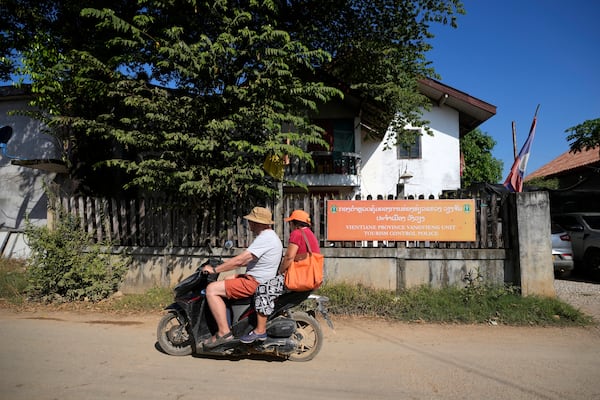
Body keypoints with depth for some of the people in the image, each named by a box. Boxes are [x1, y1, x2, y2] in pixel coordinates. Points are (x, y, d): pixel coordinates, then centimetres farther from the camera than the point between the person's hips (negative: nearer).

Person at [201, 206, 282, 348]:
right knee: (226, 280, 27)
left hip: (255, 283, -11)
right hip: (259, 279, 11)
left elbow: (240, 260, -24)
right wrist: (225, 264, 19)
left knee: (211, 289, -12)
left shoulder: (265, 238, -20)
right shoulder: (269, 235, 13)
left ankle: (224, 332, -10)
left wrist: (214, 269, -15)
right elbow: (248, 260, 21)